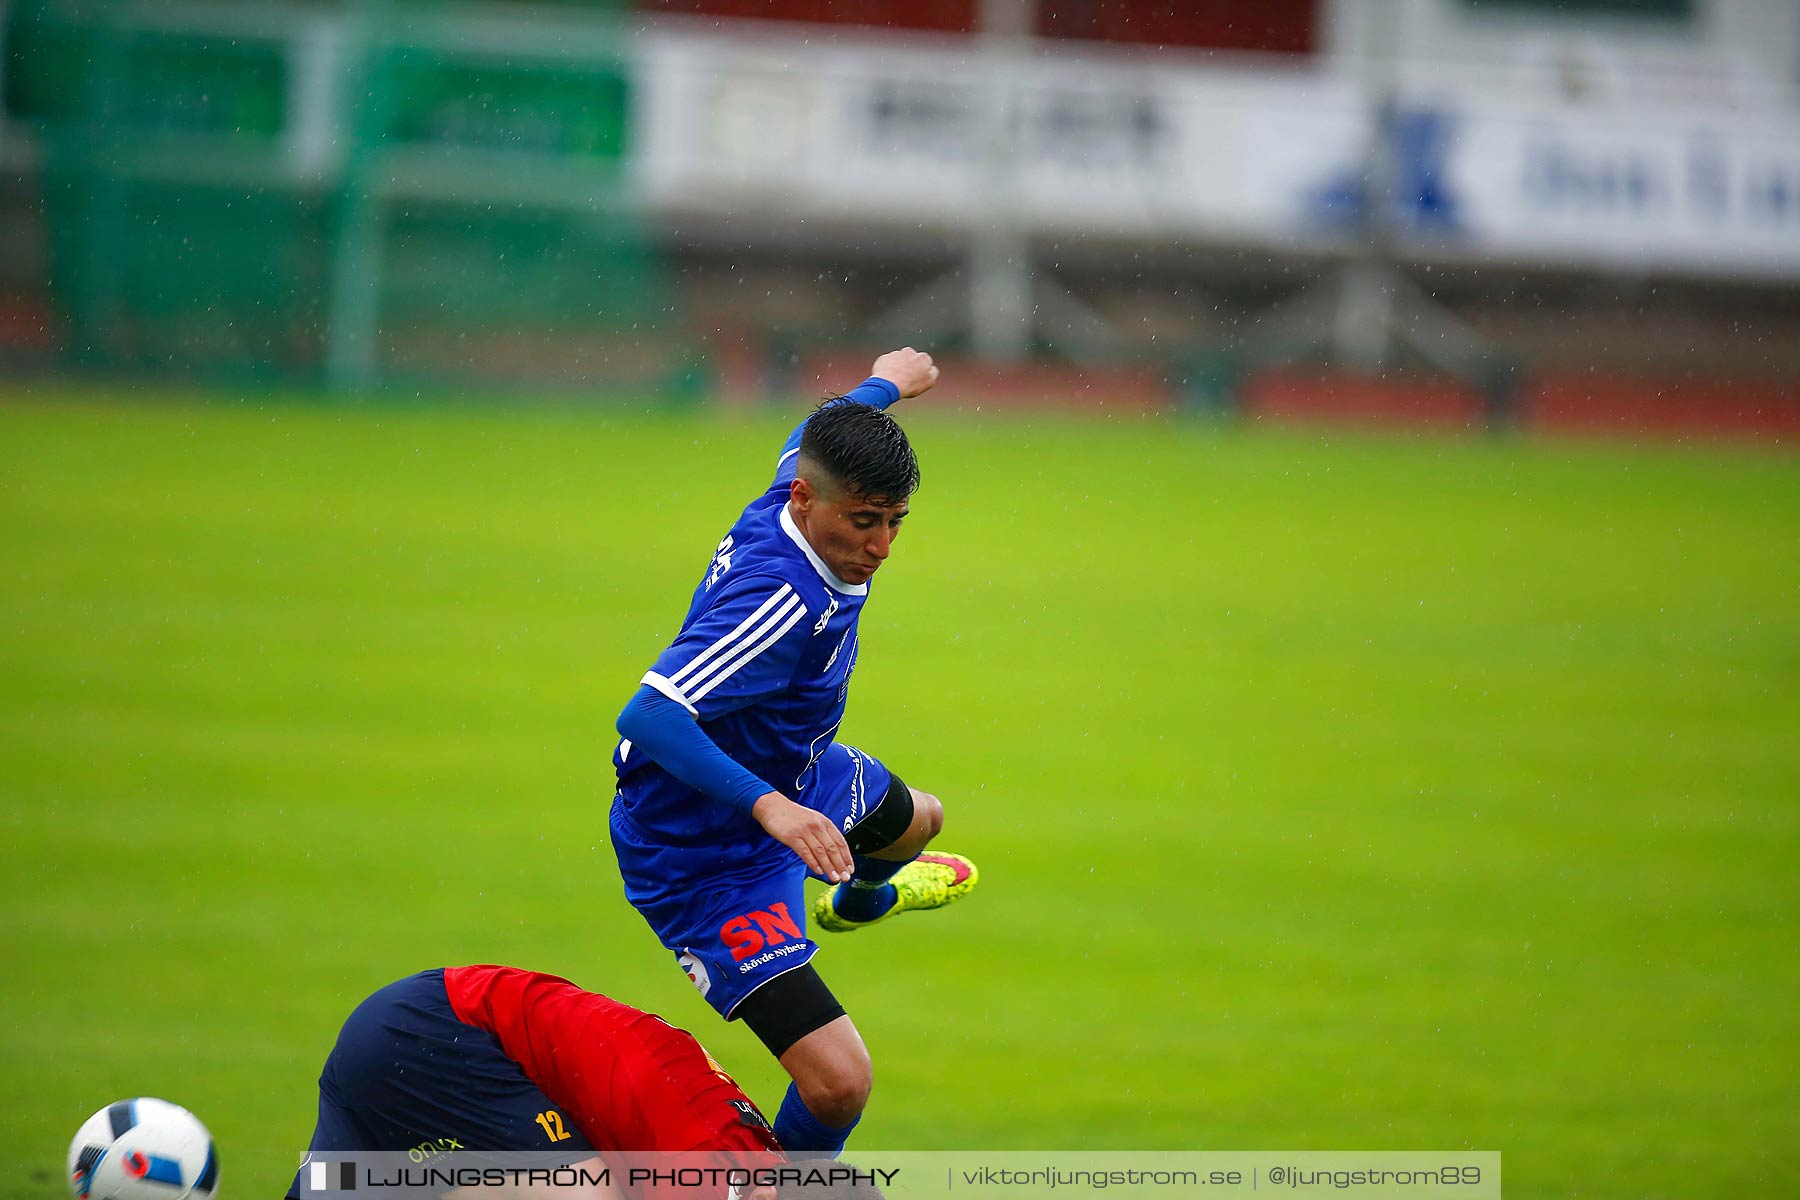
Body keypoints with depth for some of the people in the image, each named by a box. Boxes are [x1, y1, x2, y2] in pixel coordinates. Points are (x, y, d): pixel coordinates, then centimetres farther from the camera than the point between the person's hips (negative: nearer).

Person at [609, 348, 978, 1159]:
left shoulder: (800, 482, -13)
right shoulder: (782, 602, -39)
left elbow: (810, 433, 13)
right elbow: (650, 718, -47)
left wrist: (888, 383, 33)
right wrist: (769, 807, -56)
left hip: (790, 781, 10)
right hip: (705, 862, -10)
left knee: (915, 818, 41)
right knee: (838, 1079, -23)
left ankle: (859, 901, 77)